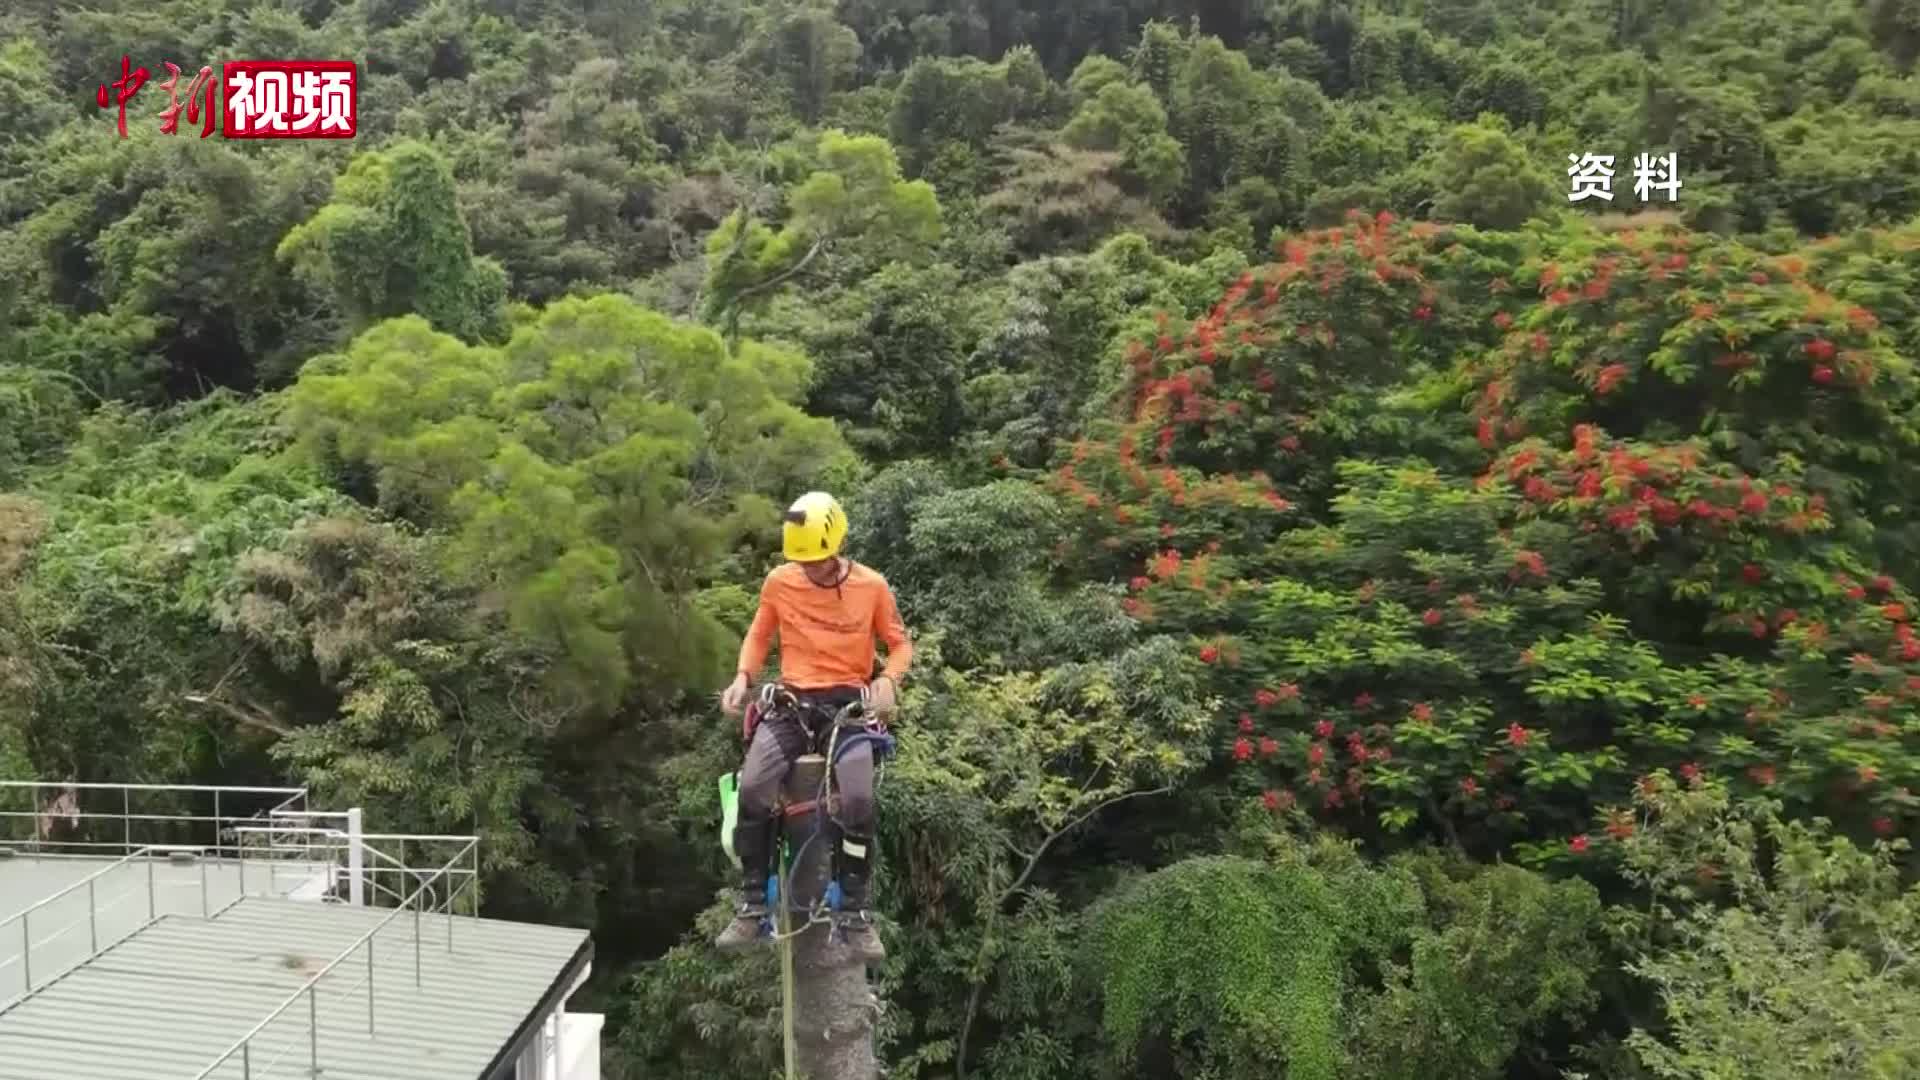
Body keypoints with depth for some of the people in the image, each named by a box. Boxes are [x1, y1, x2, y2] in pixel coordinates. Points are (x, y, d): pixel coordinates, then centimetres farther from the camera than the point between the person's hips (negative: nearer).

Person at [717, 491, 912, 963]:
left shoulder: (871, 586, -3)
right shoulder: (779, 582, 0)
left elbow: (900, 643, 6)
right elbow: (759, 633, 14)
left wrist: (888, 679, -15)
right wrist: (743, 676, -4)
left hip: (849, 703, -1)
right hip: (792, 700, 1)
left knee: (858, 801, -23)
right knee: (752, 790, -23)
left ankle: (855, 913, -6)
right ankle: (752, 905, -8)